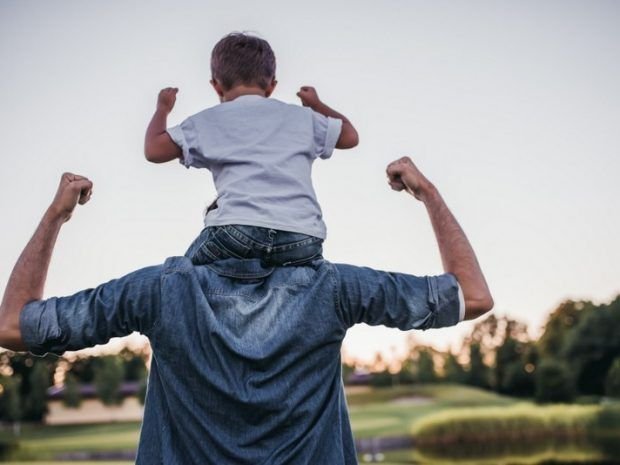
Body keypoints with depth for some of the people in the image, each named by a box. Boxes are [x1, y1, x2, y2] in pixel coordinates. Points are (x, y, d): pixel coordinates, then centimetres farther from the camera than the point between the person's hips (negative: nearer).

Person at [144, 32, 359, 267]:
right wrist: (317, 105, 53)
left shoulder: (208, 121, 17)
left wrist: (162, 108, 37)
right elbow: (350, 136, 35)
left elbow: (153, 150, 18)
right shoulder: (301, 116, 22)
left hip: (238, 230, -1)